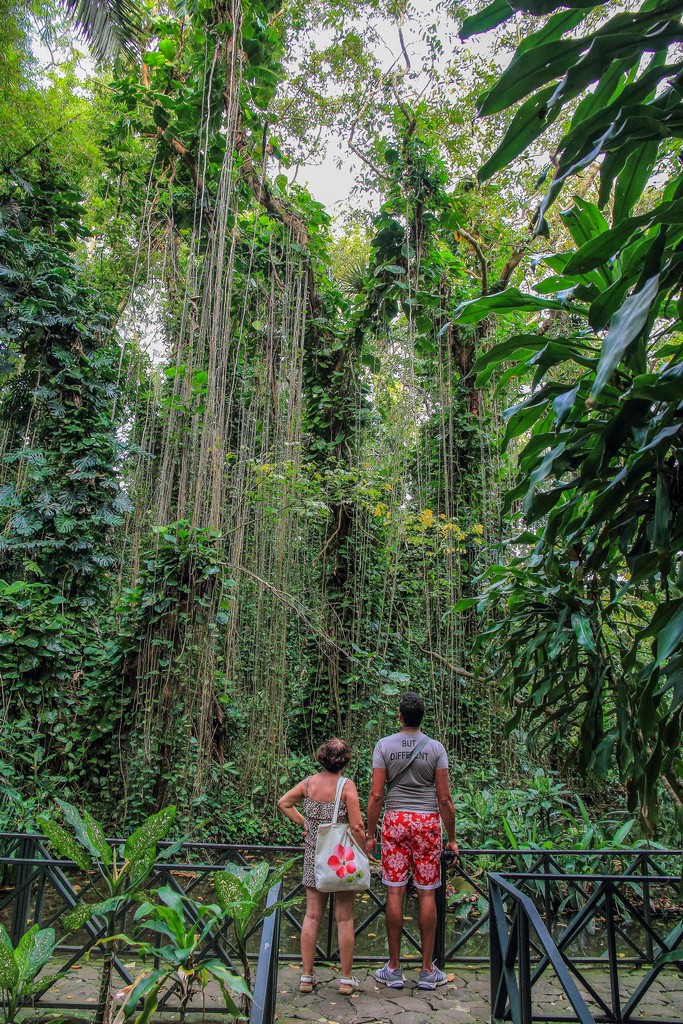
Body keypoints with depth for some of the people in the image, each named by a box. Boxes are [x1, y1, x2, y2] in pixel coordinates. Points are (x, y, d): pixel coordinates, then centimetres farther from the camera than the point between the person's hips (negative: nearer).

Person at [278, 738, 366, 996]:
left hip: (314, 856, 4)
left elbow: (283, 803, 10)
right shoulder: (347, 786, -16)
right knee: (344, 918, 9)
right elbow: (357, 827, -16)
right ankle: (346, 978, 18)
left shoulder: (309, 783, -3)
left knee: (312, 915, 12)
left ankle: (306, 975, 20)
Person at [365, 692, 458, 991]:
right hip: (428, 821, 0)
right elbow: (444, 799, -3)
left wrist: (369, 835, 3)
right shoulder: (435, 748, -2)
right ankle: (428, 970, 15)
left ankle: (394, 968, 14)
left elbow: (376, 795, -5)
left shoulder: (384, 745, -2)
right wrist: (452, 838, 6)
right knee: (427, 893, 7)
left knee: (395, 892, 6)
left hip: (395, 820, 0)